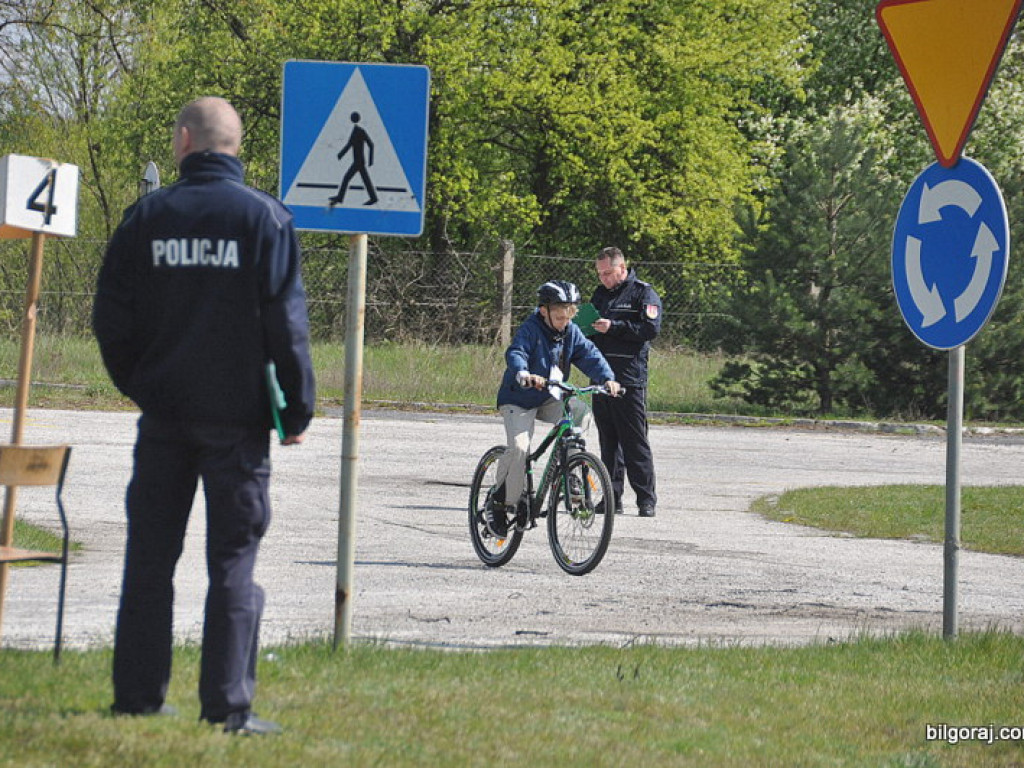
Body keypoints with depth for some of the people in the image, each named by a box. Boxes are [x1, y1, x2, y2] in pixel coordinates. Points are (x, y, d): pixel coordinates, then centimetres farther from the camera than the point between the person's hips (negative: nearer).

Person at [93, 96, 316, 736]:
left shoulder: (147, 216, 2)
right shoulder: (265, 217, -5)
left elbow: (112, 317, 4)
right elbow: (287, 322, -8)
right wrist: (299, 407, 0)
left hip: (162, 414, 2)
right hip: (236, 414, -2)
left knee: (149, 557, 10)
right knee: (233, 562, 1)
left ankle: (138, 696, 10)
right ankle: (228, 705, -3)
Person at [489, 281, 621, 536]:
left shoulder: (571, 332, 1)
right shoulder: (530, 330, -17)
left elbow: (590, 356, -4)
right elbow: (515, 354, -32)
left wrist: (607, 378, -22)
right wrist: (523, 375, -53)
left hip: (549, 399, 6)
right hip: (519, 399, -6)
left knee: (581, 413, -18)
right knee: (519, 448, -23)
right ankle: (500, 503, -9)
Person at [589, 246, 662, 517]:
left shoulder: (643, 294, -1)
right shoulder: (601, 294, 20)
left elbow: (651, 329, -13)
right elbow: (589, 327, 29)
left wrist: (613, 327, -18)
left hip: (629, 380, -7)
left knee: (635, 441, -7)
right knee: (608, 441, 8)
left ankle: (647, 499, -4)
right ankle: (612, 497, 12)